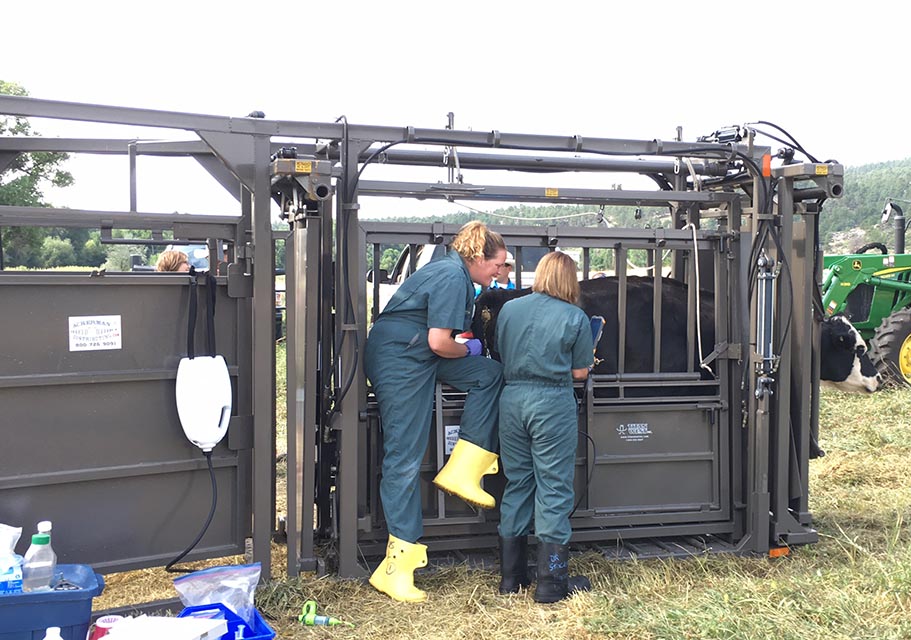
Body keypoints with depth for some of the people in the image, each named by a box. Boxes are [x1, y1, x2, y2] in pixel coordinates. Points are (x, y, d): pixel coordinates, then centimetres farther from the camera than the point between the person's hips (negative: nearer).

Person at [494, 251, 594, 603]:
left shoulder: (509, 308, 7)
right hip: (552, 402, -4)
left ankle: (511, 576, 23)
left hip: (512, 399, 4)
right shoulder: (575, 317, -3)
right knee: (553, 489, 3)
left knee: (516, 484, 14)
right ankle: (551, 583, 9)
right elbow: (579, 372, 0)